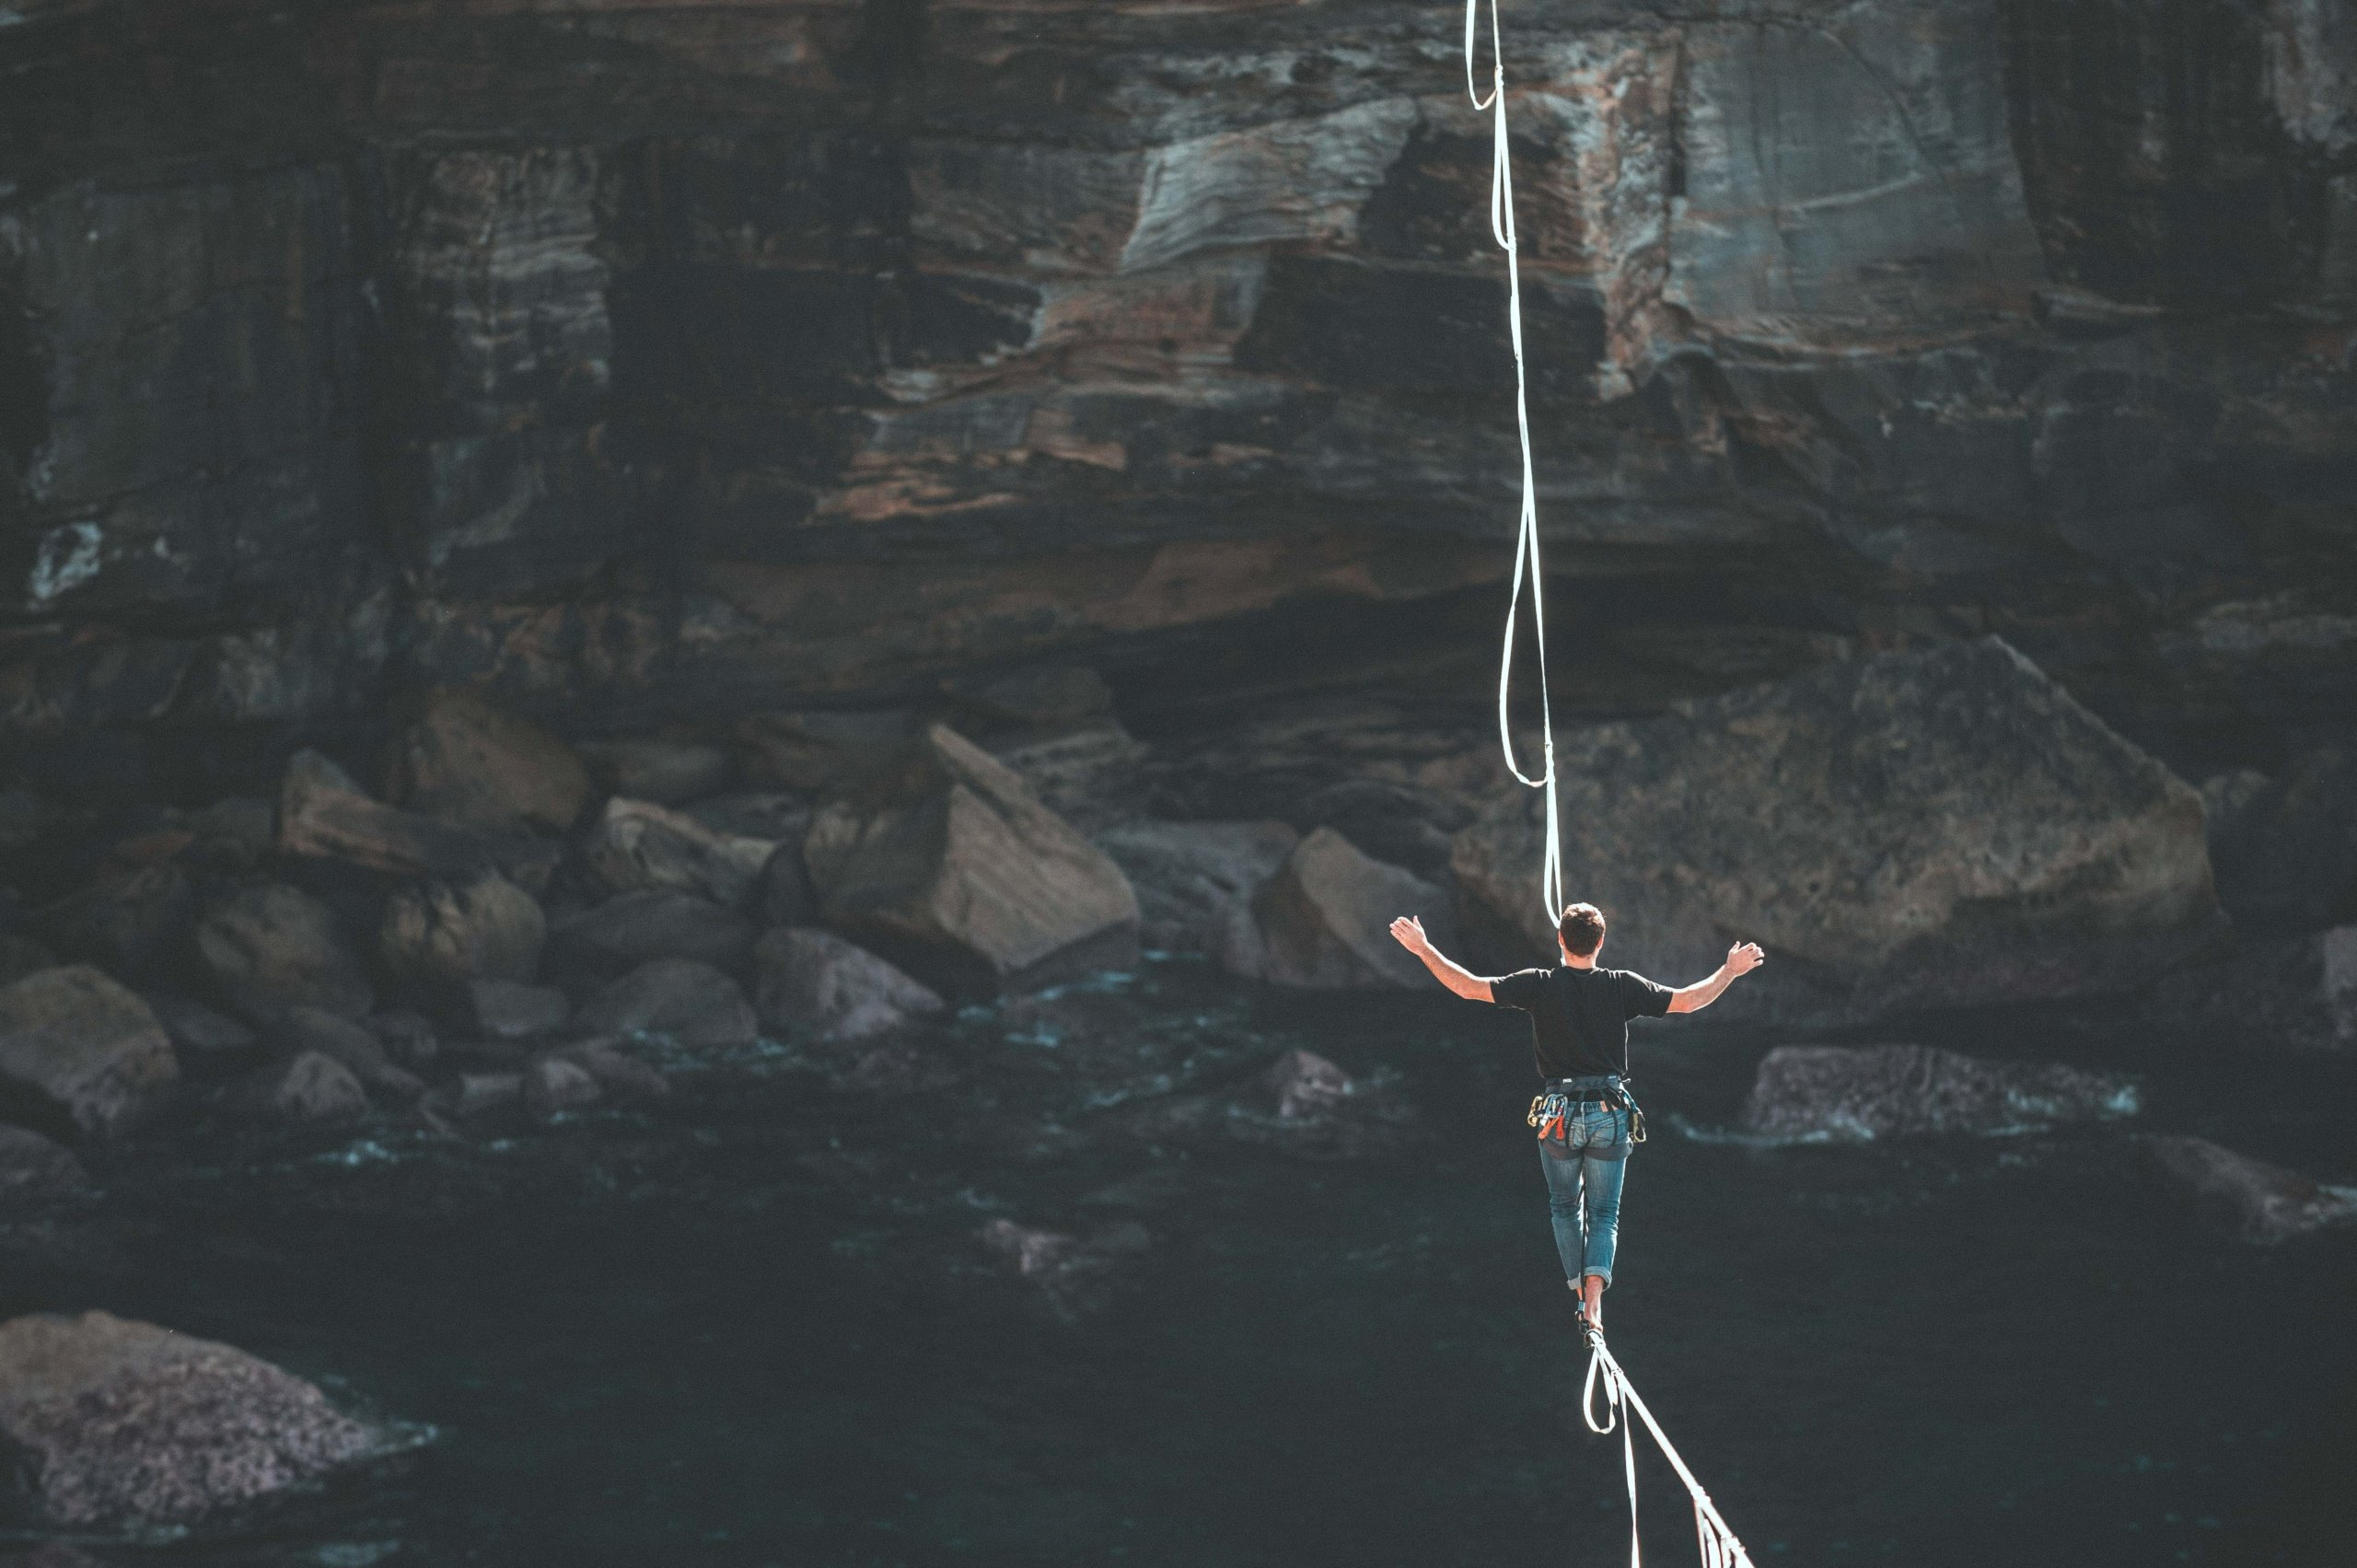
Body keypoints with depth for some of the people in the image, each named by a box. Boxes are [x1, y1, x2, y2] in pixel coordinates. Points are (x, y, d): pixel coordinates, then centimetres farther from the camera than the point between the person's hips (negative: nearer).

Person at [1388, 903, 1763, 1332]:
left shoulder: (1540, 985, -6)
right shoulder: (1622, 986, -3)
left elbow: (1469, 987, -6)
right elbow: (1689, 1000, 1)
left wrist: (1424, 949, 4)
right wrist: (1730, 971, 16)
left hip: (1559, 1114, -1)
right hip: (1610, 1115, 1)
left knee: (1565, 1208, 20)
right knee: (1604, 1214, 8)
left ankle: (1579, 1292, 17)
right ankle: (1595, 1293, -13)